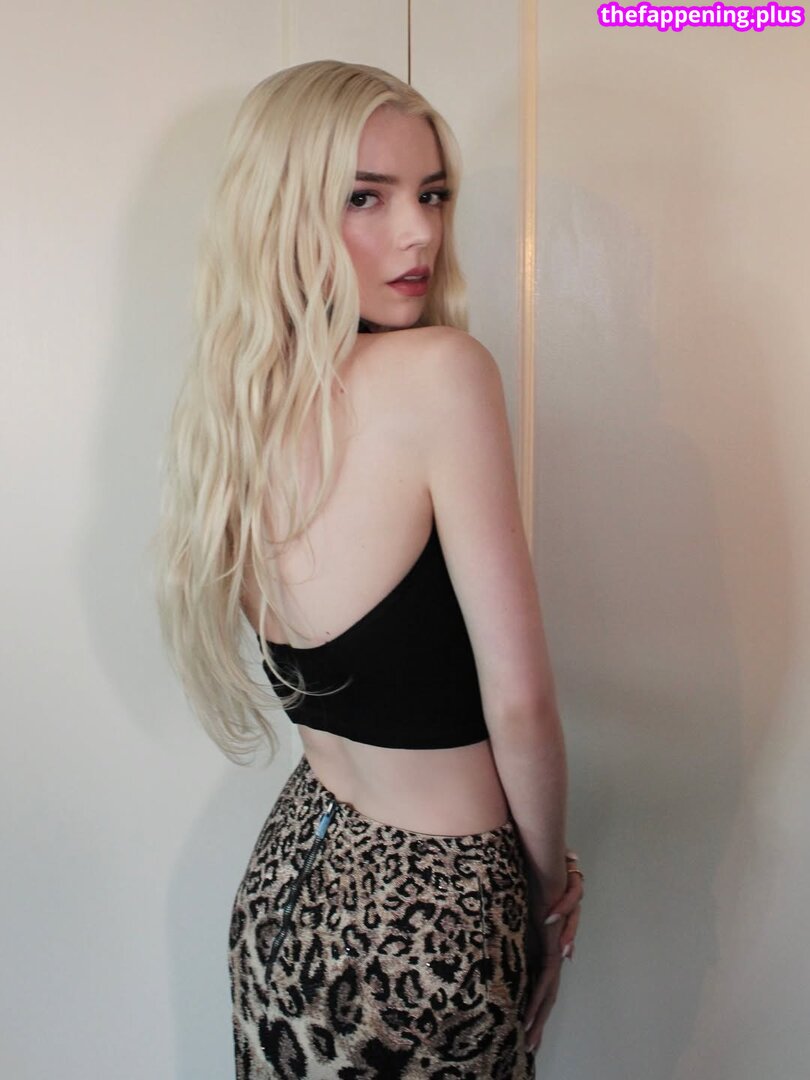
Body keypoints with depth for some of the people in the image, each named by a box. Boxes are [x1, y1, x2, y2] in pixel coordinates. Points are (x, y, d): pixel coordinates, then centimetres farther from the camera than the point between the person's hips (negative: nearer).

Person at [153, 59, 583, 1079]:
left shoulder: (227, 405, -2)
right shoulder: (442, 373, -24)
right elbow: (519, 703, -21)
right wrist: (548, 886, -4)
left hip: (291, 871, 7)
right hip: (432, 916, -6)